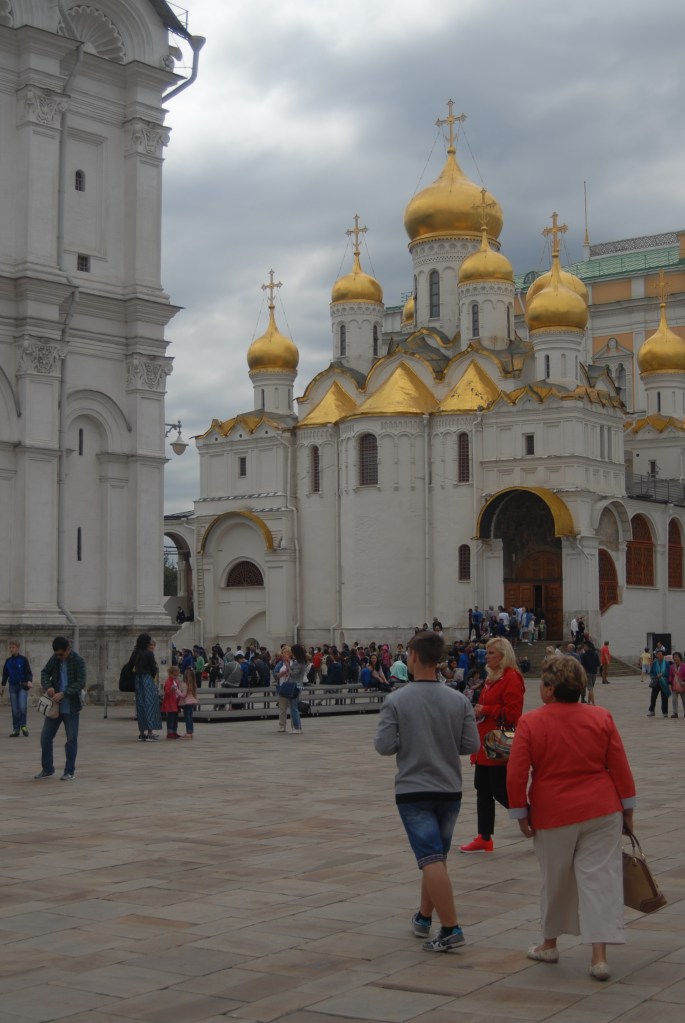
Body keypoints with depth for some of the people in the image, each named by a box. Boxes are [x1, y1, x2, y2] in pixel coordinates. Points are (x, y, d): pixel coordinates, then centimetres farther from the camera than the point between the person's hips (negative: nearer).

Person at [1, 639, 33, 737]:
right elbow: (5, 674, 17)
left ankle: (23, 725, 3)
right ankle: (16, 729, 9)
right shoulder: (8, 661, 8)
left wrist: (29, 681, -21)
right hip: (13, 687, 3)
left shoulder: (23, 659, -3)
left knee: (22, 707, -17)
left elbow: (29, 672, -4)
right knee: (15, 710, 2)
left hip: (23, 686, -3)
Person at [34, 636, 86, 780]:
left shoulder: (78, 661, -12)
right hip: (55, 705, 5)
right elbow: (45, 673, 11)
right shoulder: (55, 659, 3)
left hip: (71, 707, -5)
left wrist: (63, 694, -27)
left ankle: (70, 771, 11)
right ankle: (47, 769, 20)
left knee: (71, 739, 2)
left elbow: (80, 683, -18)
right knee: (45, 736, 7)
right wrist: (48, 686, -9)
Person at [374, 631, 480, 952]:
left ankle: (450, 928, -14)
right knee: (436, 856, 19)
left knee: (431, 859, -7)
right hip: (450, 790, 4)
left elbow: (384, 746, -13)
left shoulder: (396, 701, -12)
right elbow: (471, 745, -3)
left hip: (413, 791, -4)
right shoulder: (458, 700, -3)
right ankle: (424, 917, 34)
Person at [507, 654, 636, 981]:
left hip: (553, 814, -1)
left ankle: (549, 944, 31)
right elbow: (620, 769, 0)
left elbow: (516, 776, -9)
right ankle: (599, 956, -4)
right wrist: (627, 809, 10)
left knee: (555, 879, 15)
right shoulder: (601, 718, -3)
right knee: (599, 877, 2)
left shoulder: (530, 723, -10)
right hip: (601, 812, 1)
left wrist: (521, 814, 2)